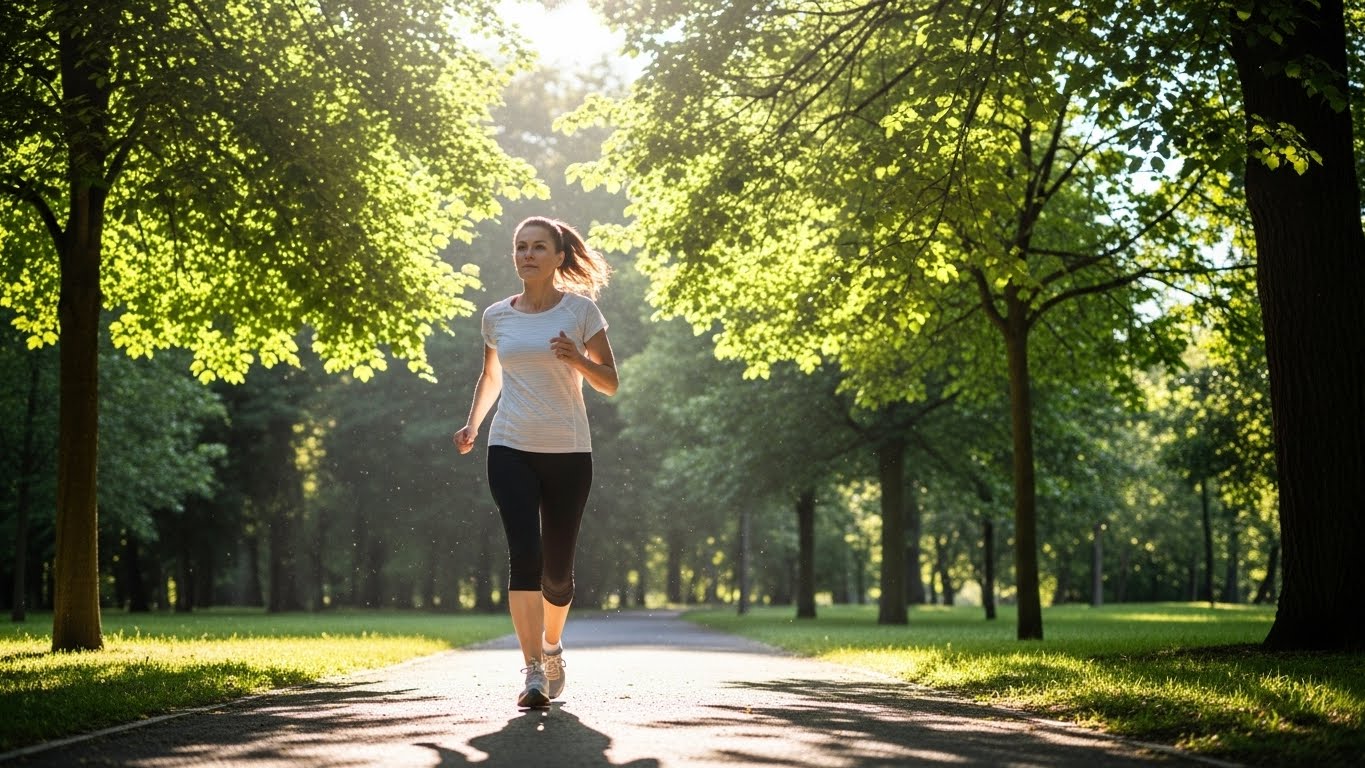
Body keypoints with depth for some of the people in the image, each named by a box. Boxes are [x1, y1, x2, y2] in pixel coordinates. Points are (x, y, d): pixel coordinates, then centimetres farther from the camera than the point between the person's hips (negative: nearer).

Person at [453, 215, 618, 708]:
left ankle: (551, 646, 34)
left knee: (557, 568, 6)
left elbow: (610, 383, 1)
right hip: (511, 450, 1)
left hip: (569, 452, 0)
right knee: (525, 555, -16)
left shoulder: (581, 310, 0)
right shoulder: (497, 317, 7)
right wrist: (473, 424, 11)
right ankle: (534, 671, -16)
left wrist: (577, 359, -18)